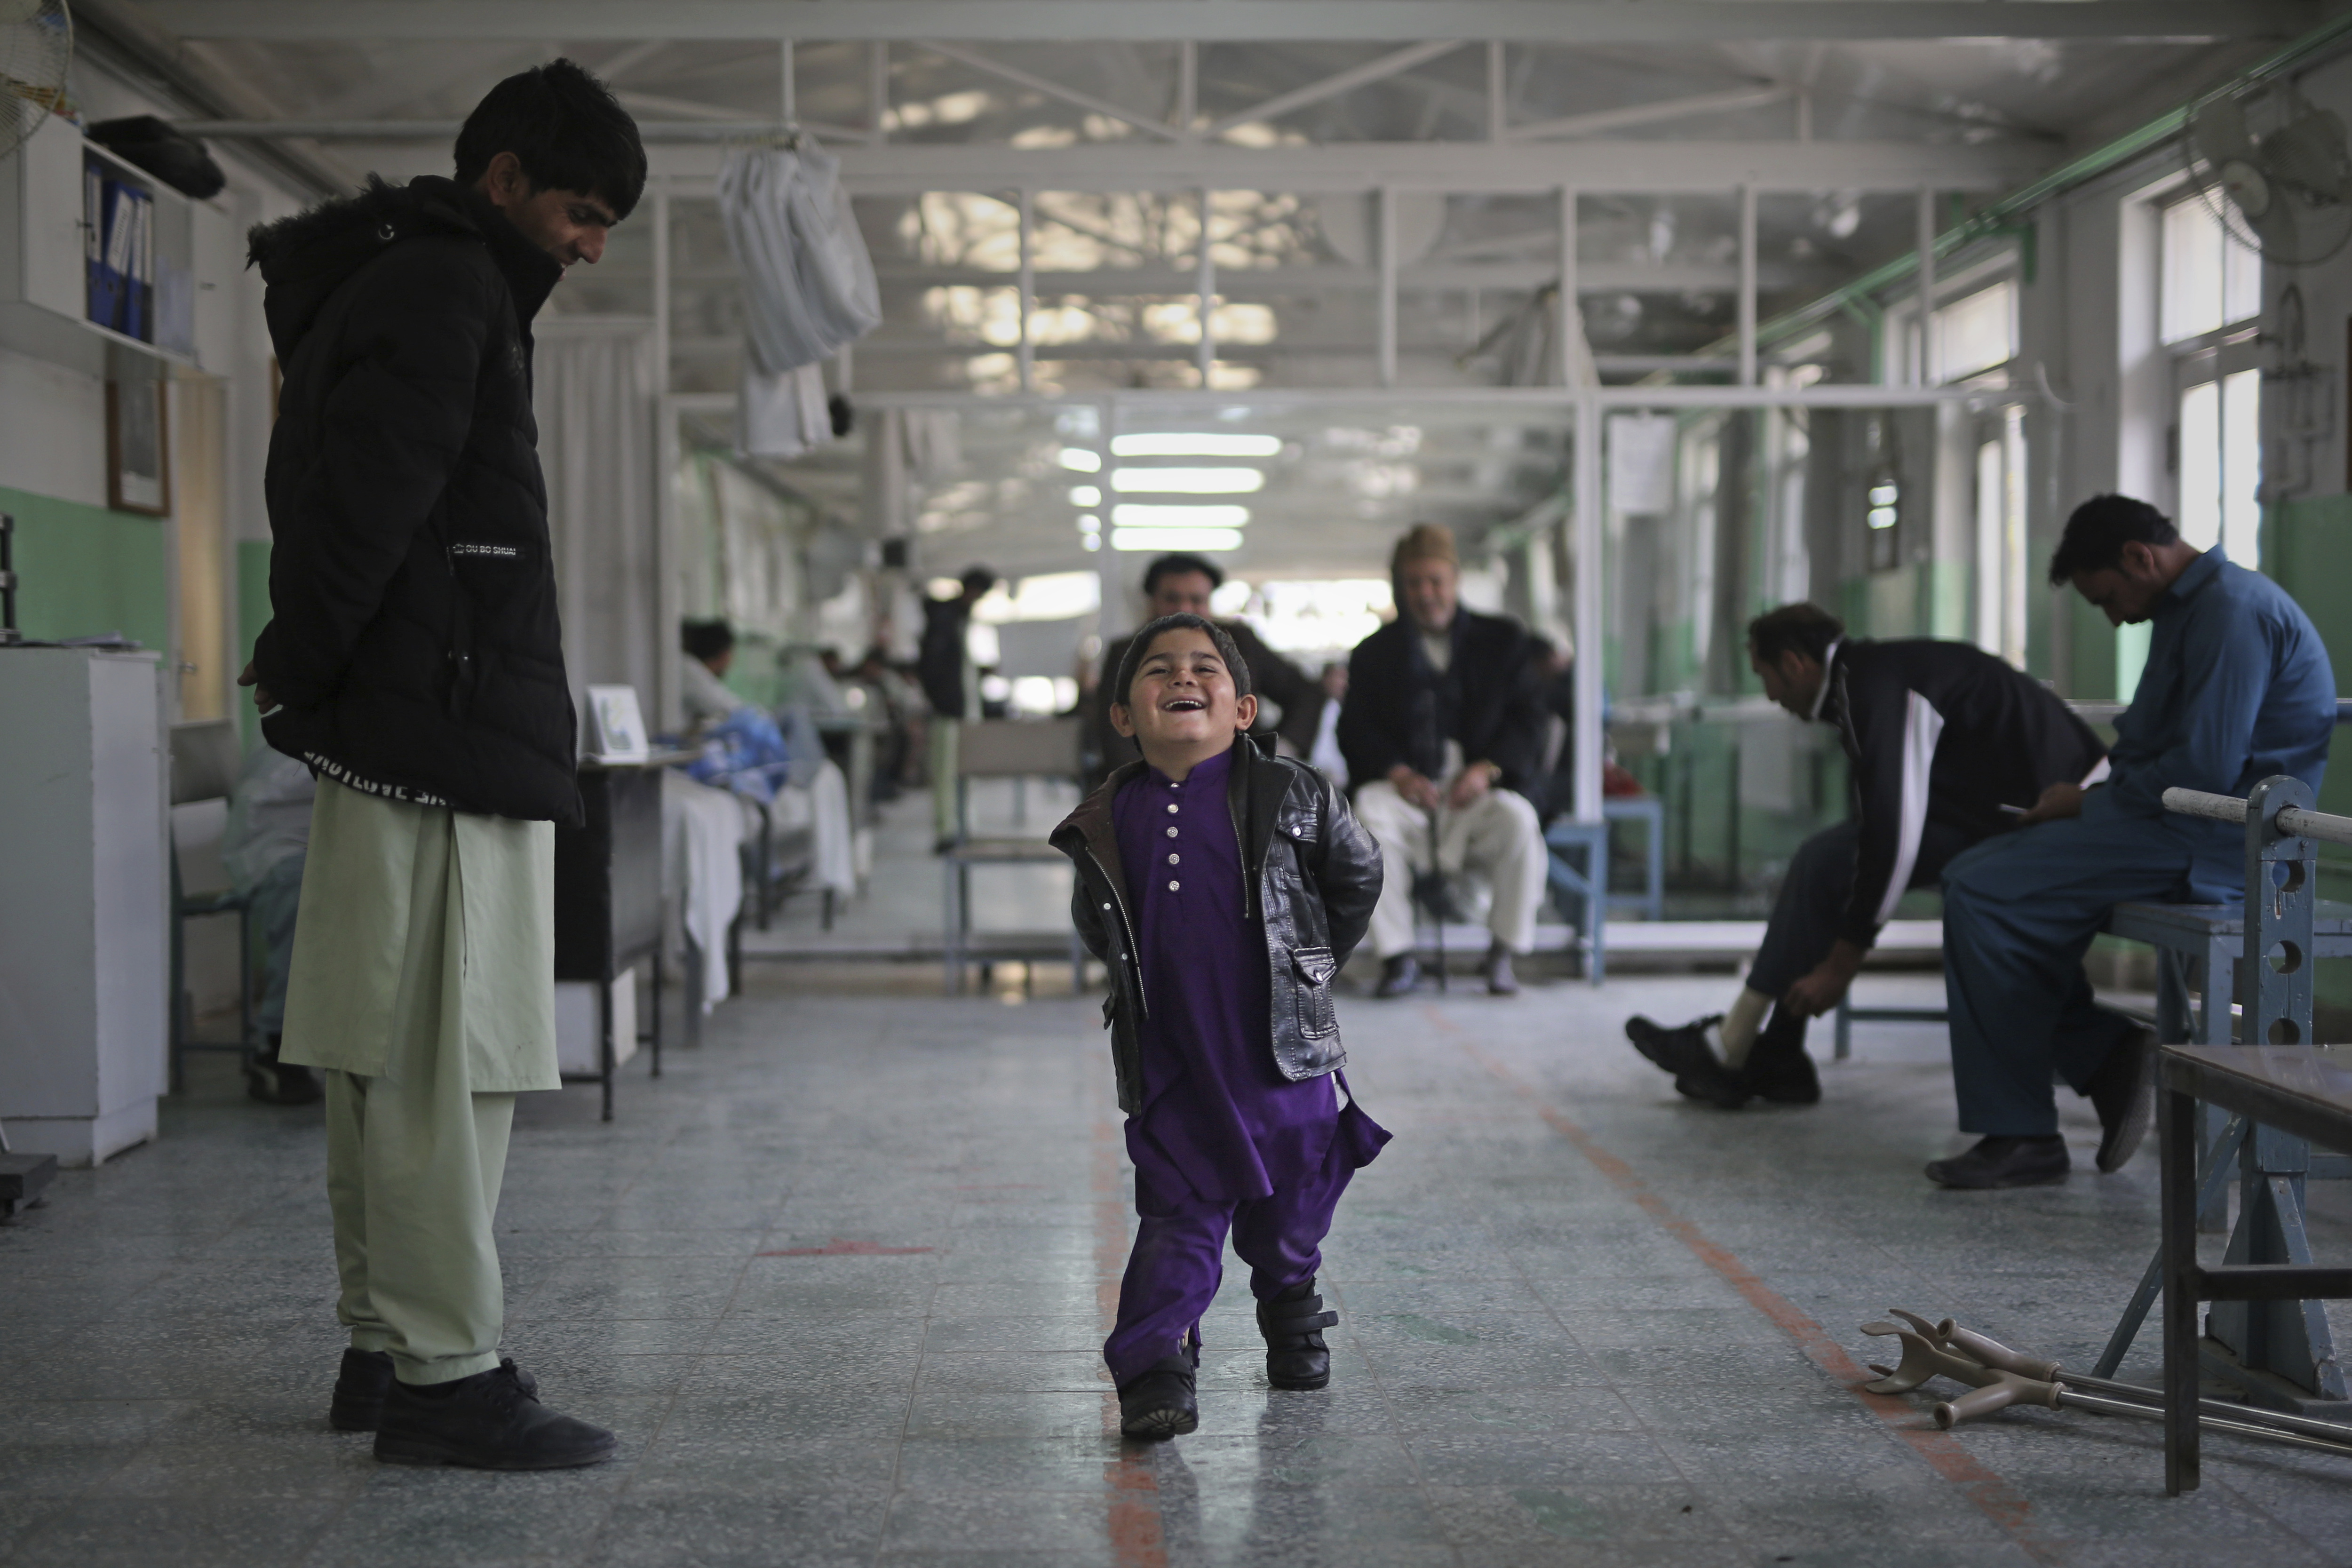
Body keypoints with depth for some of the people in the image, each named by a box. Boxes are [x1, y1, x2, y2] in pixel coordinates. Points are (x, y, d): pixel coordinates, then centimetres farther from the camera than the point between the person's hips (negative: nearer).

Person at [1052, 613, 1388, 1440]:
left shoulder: (1293, 797, -5)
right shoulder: (1107, 823, 0)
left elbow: (1358, 875, 11)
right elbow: (1097, 923, 17)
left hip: (1284, 1050, 0)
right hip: (1171, 1069, 0)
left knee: (1289, 1211, 15)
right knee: (1178, 1222, -3)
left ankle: (1292, 1314, 40)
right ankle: (1154, 1371, -1)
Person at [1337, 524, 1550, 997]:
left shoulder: (1502, 640, 16)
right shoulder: (1375, 653, 17)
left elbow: (1526, 719, 6)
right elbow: (1357, 731, 5)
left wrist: (1488, 768, -13)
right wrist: (1397, 773, -16)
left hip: (1480, 786, 0)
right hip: (1404, 788, 0)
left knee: (1517, 818, -34)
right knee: (1369, 814, -34)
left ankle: (1503, 954, -16)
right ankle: (1398, 958, -25)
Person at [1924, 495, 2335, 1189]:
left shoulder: (2233, 611, -16)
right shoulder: (2190, 606, 19)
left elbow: (2203, 771, -23)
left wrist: (2090, 802, -10)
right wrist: (2089, 797, 7)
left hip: (2216, 842, -11)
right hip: (2176, 822, 11)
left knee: (1984, 895, -16)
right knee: (1974, 874, 7)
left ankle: (2020, 1137, -10)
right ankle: (2106, 1055, 4)